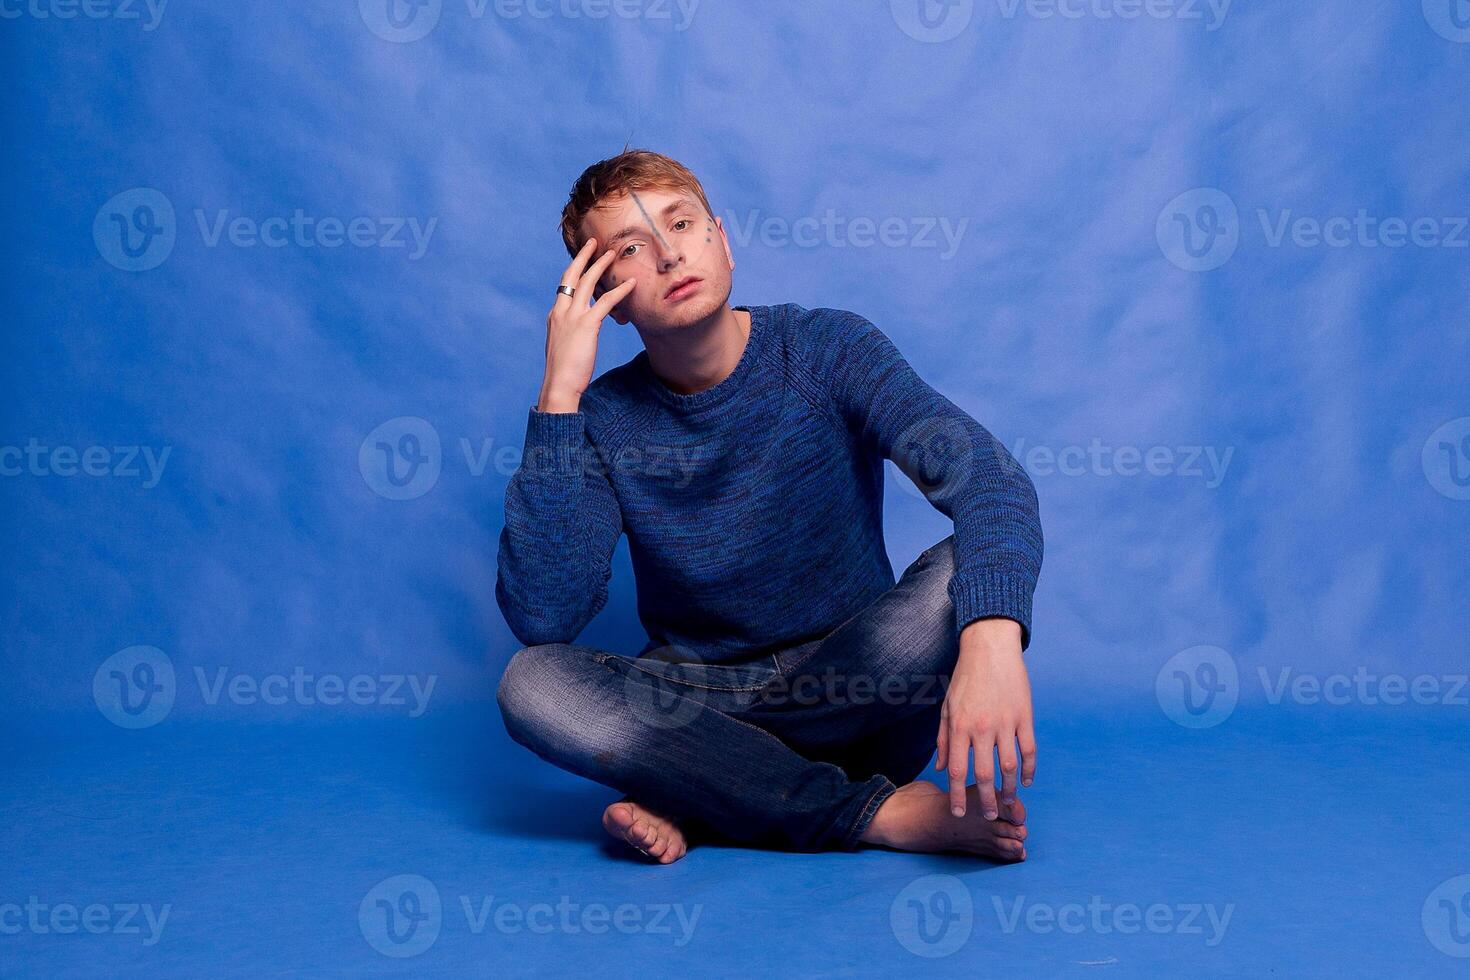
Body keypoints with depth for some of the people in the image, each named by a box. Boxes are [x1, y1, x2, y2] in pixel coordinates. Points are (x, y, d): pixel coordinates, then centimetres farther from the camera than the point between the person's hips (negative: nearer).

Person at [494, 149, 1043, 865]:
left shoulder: (826, 349, -9)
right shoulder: (600, 419, -6)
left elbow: (991, 480, -25)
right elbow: (542, 616, -21)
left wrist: (991, 638, -47)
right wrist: (559, 393, -23)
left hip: (850, 697, -1)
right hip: (693, 696, 1)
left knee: (965, 571, -28)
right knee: (532, 681, -27)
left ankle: (706, 807, -20)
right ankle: (885, 810, -24)